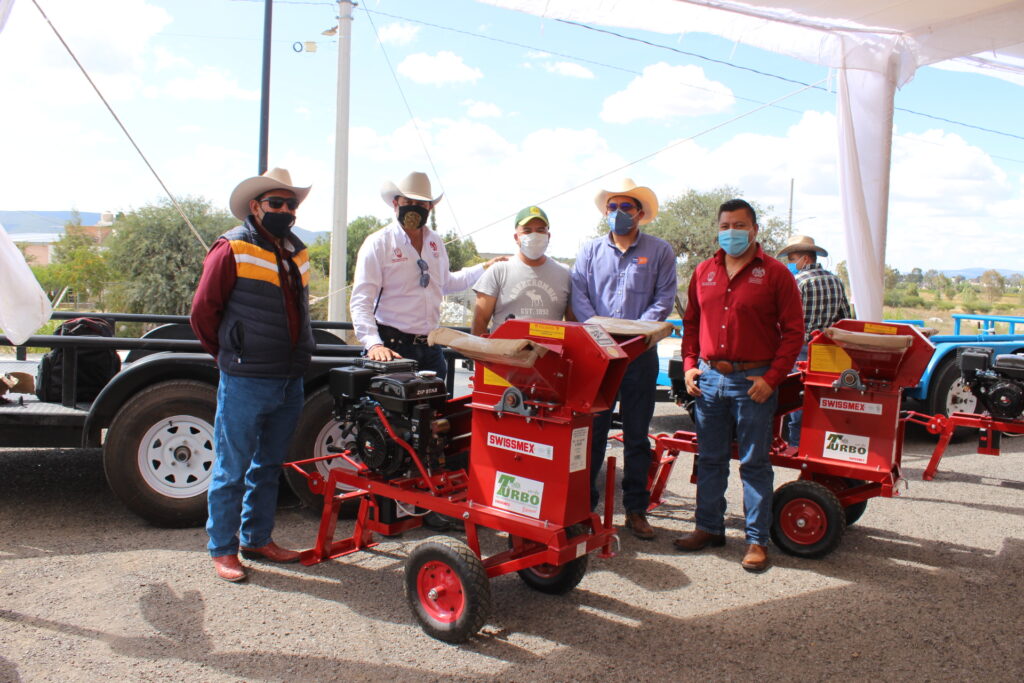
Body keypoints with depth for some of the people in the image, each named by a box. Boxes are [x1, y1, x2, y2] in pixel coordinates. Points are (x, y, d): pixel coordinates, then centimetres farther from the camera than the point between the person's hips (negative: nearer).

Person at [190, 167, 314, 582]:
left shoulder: (297, 253, 12)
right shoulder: (232, 250, -8)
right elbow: (202, 312, -6)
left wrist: (296, 357, 15)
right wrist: (231, 356, 3)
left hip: (289, 383, 7)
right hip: (245, 384, -7)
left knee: (269, 466, 16)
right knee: (232, 470, 3)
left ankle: (257, 539, 30)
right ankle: (222, 549, 15)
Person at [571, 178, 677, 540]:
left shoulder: (659, 251, 6)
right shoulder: (590, 250, 11)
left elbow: (664, 299, -2)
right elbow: (579, 295, 2)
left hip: (640, 354, -1)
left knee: (637, 435, 7)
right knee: (592, 431, 3)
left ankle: (636, 509, 16)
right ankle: (584, 504, 13)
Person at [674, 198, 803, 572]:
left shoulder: (775, 273, -3)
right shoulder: (704, 271, 10)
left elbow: (793, 330, -5)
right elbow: (691, 322, 16)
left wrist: (772, 377, -12)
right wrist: (689, 364, 4)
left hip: (754, 380, -4)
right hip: (709, 377, 5)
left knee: (755, 463, 3)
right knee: (709, 458, 12)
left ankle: (757, 539, 11)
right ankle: (710, 527, 25)